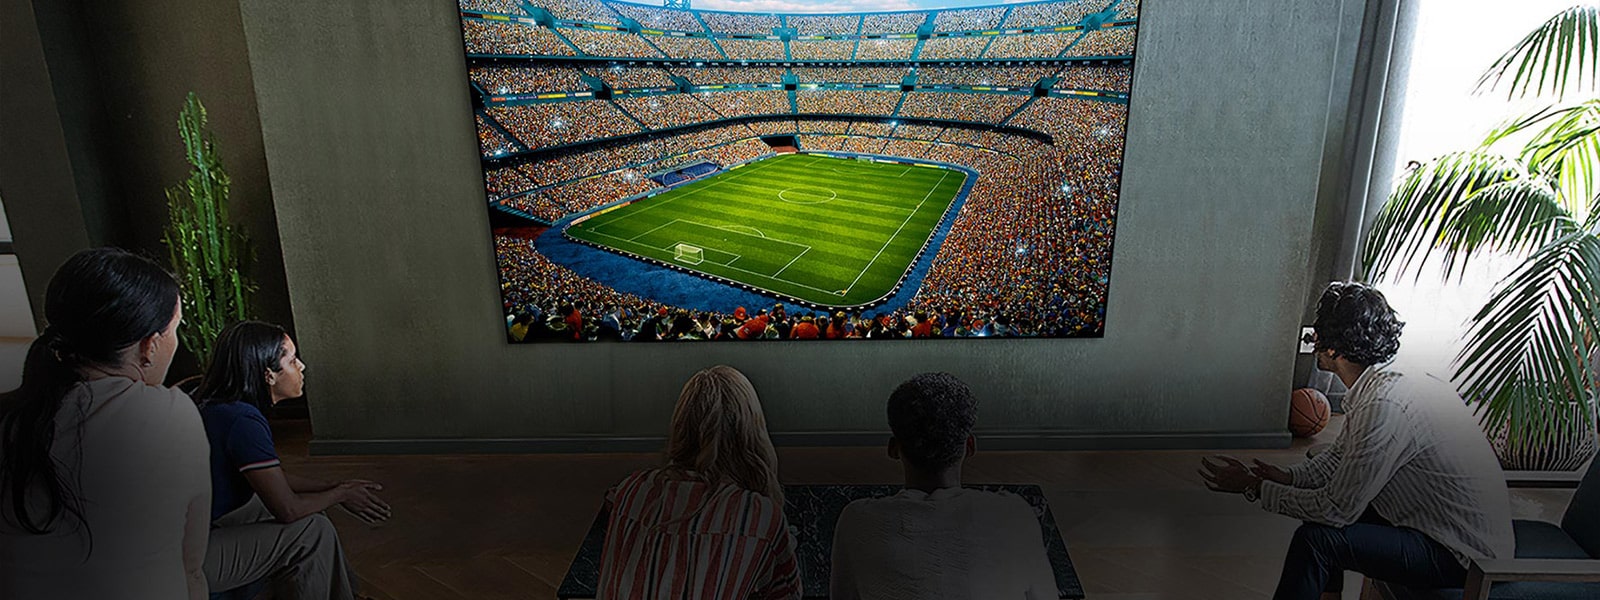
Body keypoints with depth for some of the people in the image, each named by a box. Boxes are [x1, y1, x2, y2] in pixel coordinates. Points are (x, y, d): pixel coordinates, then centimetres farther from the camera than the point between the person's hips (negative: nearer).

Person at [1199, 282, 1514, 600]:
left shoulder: (1382, 408, -29)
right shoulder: (1388, 384, 3)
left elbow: (1337, 510, -24)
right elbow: (1340, 456, 15)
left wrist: (1254, 487, -14)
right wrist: (1287, 477, -2)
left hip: (1462, 556, -10)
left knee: (1316, 539, -20)